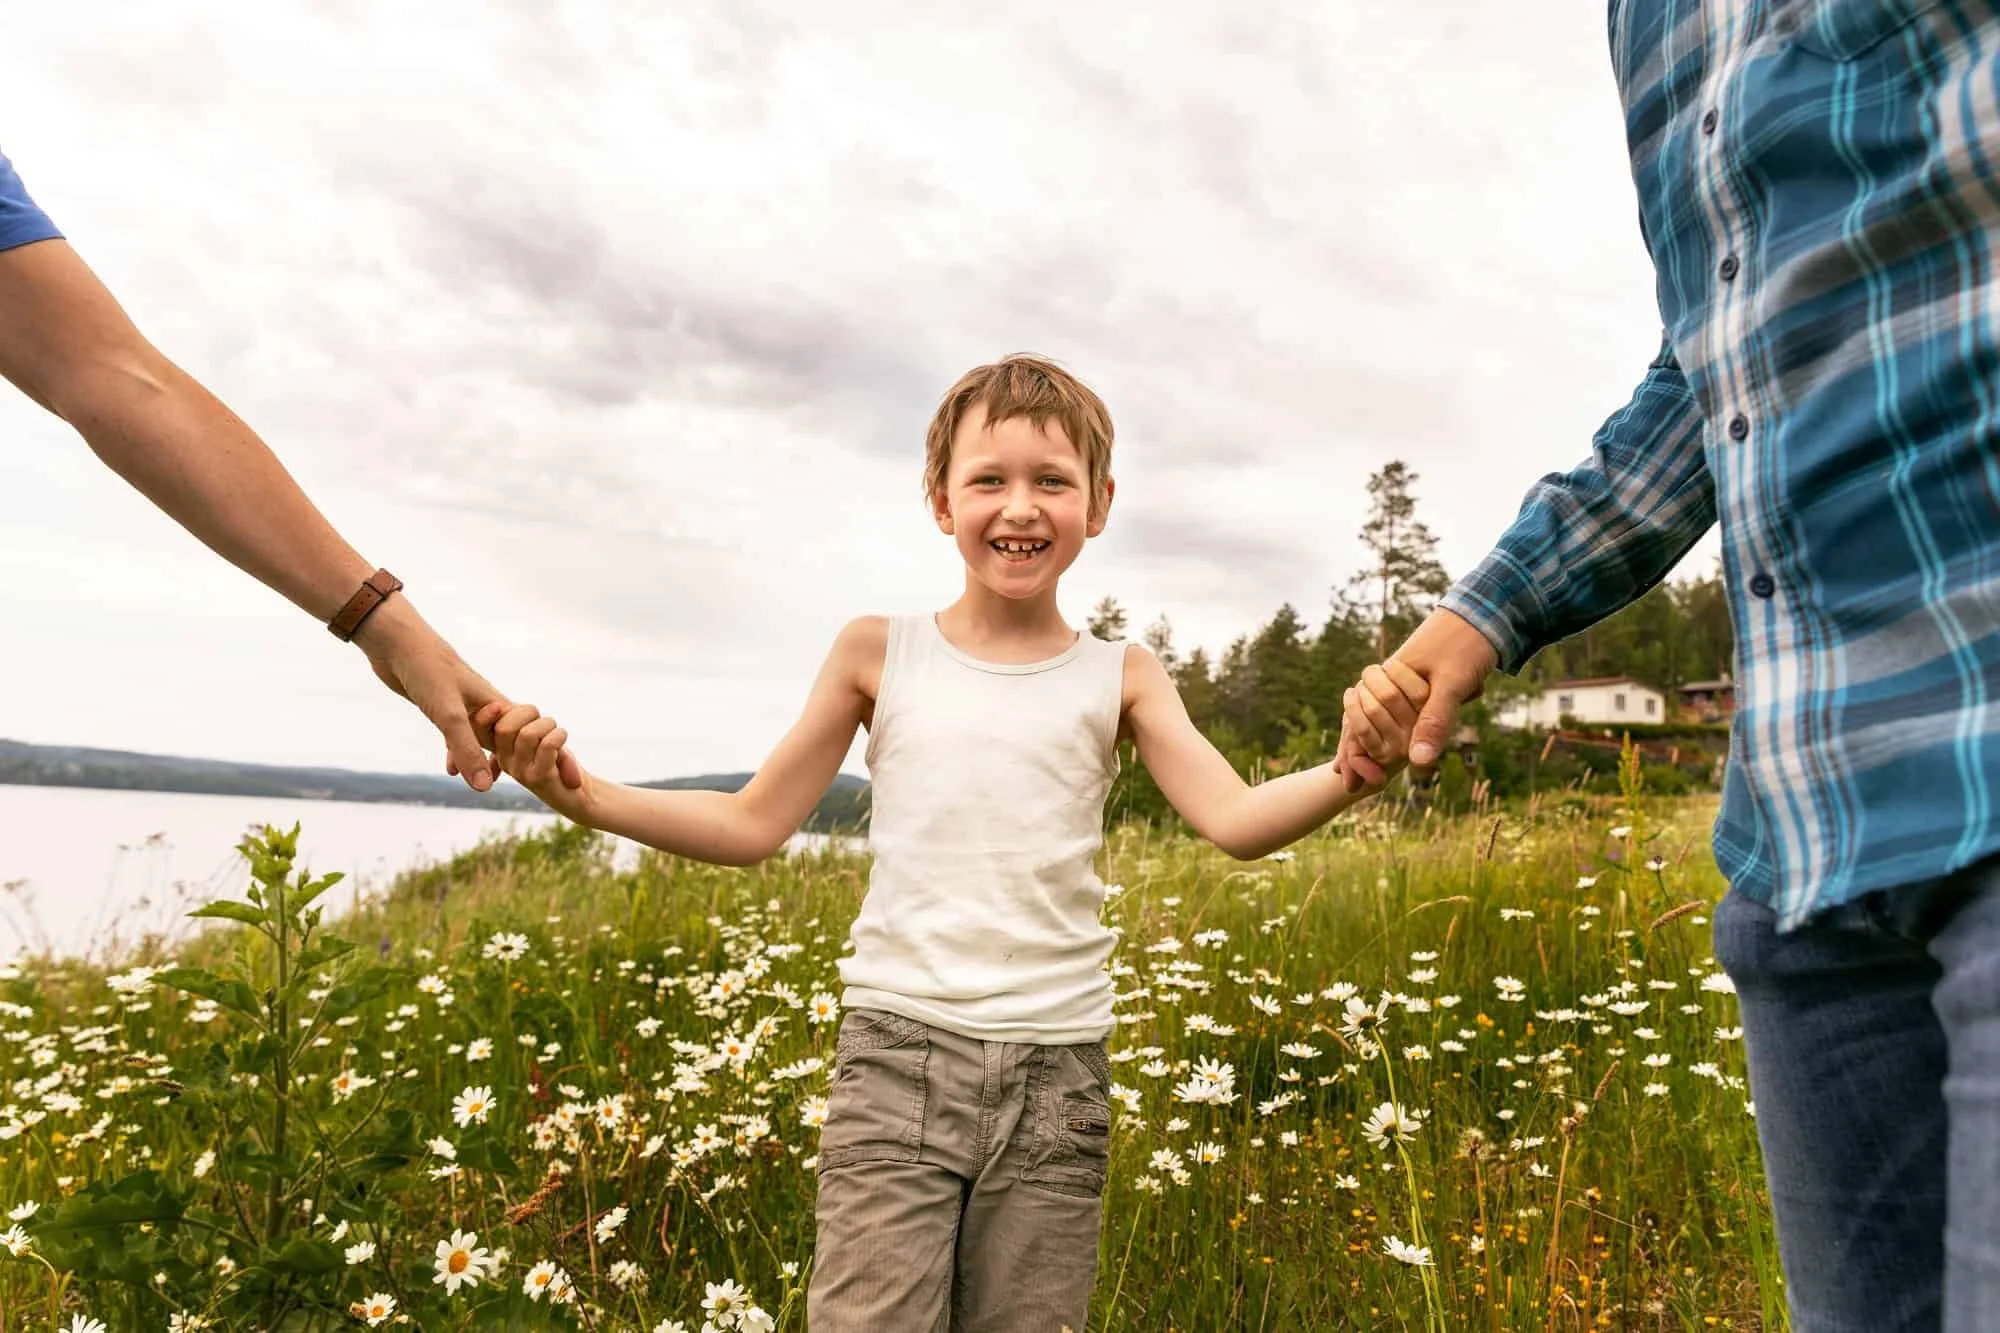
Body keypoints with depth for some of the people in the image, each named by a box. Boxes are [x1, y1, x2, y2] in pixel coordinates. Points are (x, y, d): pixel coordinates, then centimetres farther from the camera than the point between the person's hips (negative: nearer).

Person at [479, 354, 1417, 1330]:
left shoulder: (1120, 679, 4)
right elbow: (753, 827, 5)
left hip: (1057, 1072, 1)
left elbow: (1236, 821, -7)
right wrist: (575, 793, -7)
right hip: (896, 1056, -1)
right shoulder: (879, 653, 3)